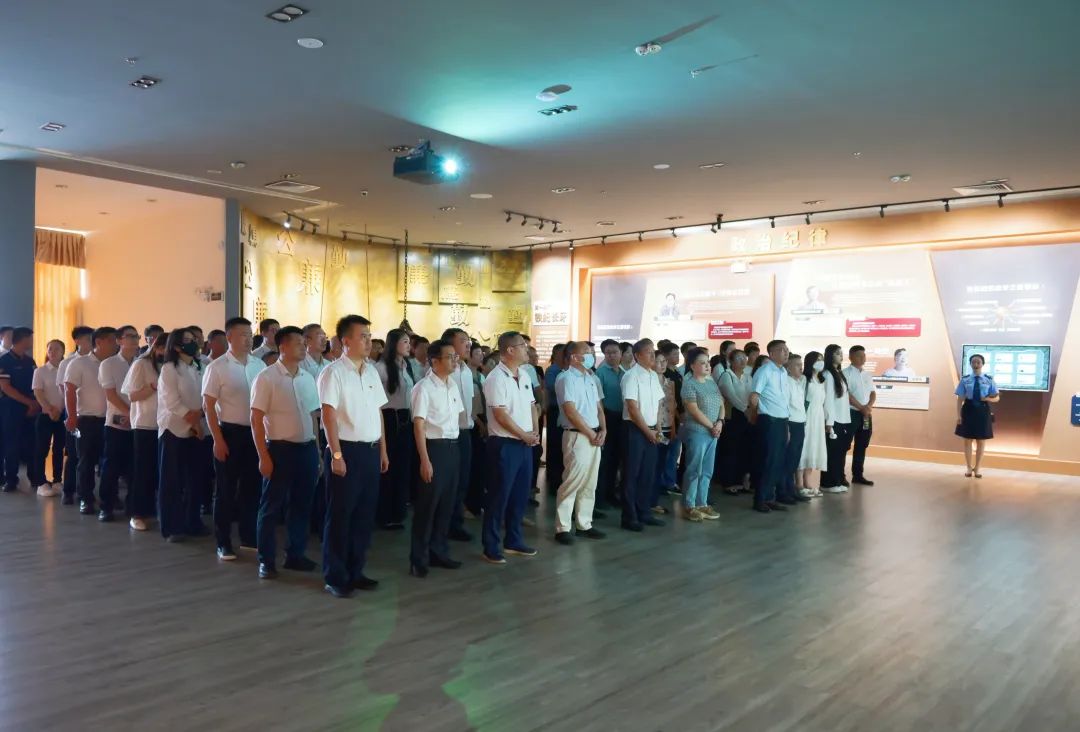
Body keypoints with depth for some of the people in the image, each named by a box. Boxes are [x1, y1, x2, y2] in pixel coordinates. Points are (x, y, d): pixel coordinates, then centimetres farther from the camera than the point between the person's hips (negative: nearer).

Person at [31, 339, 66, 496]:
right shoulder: (40, 371, -1)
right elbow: (38, 393, -7)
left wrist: (60, 410, -6)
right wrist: (50, 410, -16)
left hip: (63, 414, 2)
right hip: (45, 414, -2)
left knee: (59, 449, 8)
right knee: (42, 450, 0)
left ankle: (57, 481, 16)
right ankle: (41, 483, 4)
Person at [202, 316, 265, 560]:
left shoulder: (260, 365, 4)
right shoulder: (217, 367, -8)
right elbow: (208, 406, -7)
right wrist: (218, 440, -12)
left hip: (255, 432, 4)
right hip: (230, 432, -4)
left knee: (253, 486, 12)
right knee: (226, 489, 6)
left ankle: (249, 537, 26)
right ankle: (223, 543, 16)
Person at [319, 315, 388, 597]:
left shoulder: (372, 371, 11)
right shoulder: (333, 372, -9)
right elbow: (328, 414, -14)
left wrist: (383, 450, 14)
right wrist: (336, 454, -19)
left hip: (371, 450, 7)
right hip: (347, 450, -6)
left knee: (365, 514, 12)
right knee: (340, 515, 2)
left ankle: (355, 571, 25)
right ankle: (334, 576, 14)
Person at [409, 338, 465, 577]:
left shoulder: (453, 385, 10)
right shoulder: (424, 388, -13)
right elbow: (419, 425, -15)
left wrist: (454, 445, 11)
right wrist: (425, 460, -19)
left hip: (453, 447, 7)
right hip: (434, 447, -7)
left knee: (447, 503, 14)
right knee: (427, 504, 1)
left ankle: (439, 552, 28)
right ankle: (418, 559, 14)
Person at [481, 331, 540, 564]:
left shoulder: (524, 376, 11)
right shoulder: (496, 378, -15)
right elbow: (500, 415, -19)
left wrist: (535, 432, 2)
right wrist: (525, 435, -12)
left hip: (525, 443, 8)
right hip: (505, 444, -8)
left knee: (520, 494, 14)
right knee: (499, 496, 0)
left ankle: (513, 541, 28)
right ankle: (491, 548, 11)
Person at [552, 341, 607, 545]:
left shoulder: (590, 378, 16)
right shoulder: (566, 378, -10)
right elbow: (571, 411, -16)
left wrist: (603, 431, 3)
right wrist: (591, 434, -11)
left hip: (595, 436, 8)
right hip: (577, 436, -8)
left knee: (590, 484, 11)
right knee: (572, 482, -7)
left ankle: (584, 525, 20)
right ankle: (562, 528, 0)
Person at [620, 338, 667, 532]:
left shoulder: (654, 375, 10)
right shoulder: (631, 376, -13)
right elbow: (633, 408, -16)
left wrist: (657, 429, 4)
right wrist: (648, 431, -11)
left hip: (651, 430, 7)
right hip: (635, 429, -7)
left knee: (648, 473, 12)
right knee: (631, 474, 0)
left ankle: (643, 512, 23)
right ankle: (629, 517, 7)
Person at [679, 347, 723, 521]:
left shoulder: (712, 382, 13)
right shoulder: (689, 384, -9)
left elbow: (721, 403, 13)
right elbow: (694, 410, -15)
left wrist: (720, 422, -5)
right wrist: (712, 426, -10)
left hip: (713, 433, 7)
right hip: (696, 431, -7)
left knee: (707, 471, 10)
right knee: (694, 470, -3)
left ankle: (702, 504, 18)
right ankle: (689, 507, 4)